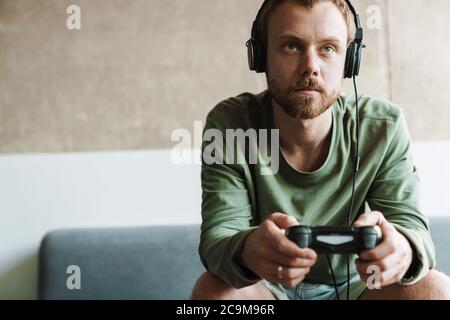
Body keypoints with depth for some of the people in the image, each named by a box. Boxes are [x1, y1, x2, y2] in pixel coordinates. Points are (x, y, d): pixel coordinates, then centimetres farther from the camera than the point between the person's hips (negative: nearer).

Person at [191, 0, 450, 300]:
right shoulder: (228, 125, -18)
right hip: (265, 285, -1)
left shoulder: (383, 126, -15)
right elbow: (216, 236, -24)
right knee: (212, 288, -32)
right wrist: (247, 250, -51)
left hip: (351, 284, 2)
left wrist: (402, 249, -45)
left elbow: (409, 221, -18)